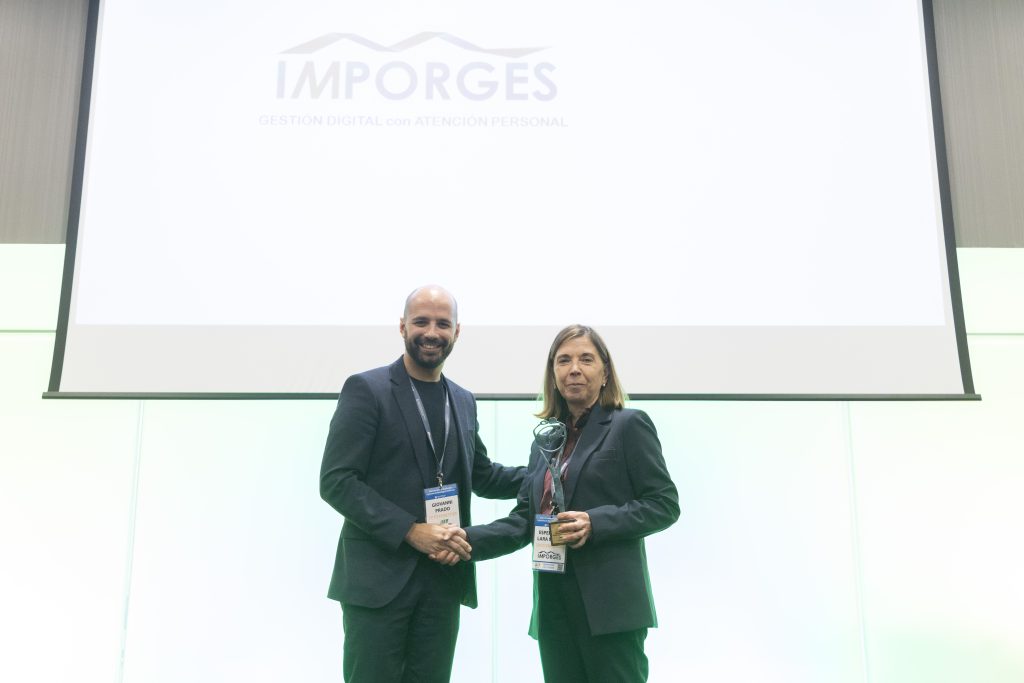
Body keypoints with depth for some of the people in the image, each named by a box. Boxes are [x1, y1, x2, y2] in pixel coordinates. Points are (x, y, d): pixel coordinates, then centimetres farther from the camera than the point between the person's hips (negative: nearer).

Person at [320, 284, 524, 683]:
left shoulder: (463, 401, 13)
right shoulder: (366, 389, -6)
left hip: (443, 578, 5)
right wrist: (410, 531, -18)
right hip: (379, 575, -5)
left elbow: (481, 476, 22)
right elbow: (336, 481, -12)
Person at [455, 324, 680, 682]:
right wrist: (469, 539, -3)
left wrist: (595, 523, -20)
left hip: (608, 604, -6)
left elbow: (664, 504, -7)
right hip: (553, 605, 6)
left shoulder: (629, 425, -3)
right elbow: (524, 519, 12)